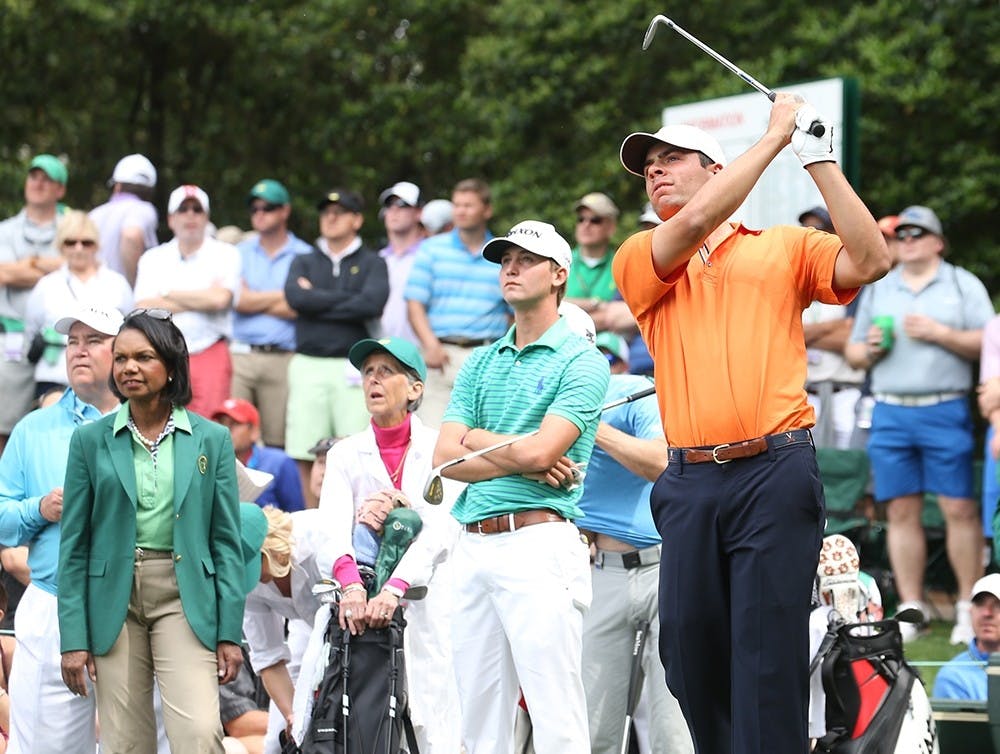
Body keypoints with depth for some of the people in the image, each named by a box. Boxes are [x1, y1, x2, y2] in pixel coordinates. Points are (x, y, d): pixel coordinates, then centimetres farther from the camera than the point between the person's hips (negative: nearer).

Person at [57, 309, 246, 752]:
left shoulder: (211, 439, 5)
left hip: (185, 599, -1)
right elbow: (74, 546, 5)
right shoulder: (91, 441, 5)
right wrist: (73, 638, -2)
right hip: (114, 599, 1)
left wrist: (230, 633, -2)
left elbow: (227, 541, 5)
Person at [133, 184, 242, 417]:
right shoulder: (153, 259, 13)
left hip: (210, 355, -2)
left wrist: (168, 294, 0)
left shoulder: (225, 254, 7)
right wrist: (201, 301, -4)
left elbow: (220, 298, -10)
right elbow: (143, 309, -1)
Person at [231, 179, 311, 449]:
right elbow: (237, 300, 1)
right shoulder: (240, 253, 15)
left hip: (282, 358, -2)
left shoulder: (304, 256, 6)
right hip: (241, 354, 2)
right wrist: (284, 295, 0)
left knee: (278, 442, -3)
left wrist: (254, 301, 0)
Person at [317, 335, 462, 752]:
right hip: (359, 604, 2)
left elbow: (439, 529, -11)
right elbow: (333, 527, -7)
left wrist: (394, 590, -26)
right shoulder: (345, 454, 11)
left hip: (427, 610, -2)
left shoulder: (437, 448, 3)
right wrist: (351, 584, -27)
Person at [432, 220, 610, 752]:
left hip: (539, 543, -7)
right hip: (473, 544, 7)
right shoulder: (482, 363, 19)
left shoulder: (581, 361, 0)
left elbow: (539, 449, -13)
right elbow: (445, 457, 7)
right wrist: (522, 463, -7)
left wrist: (476, 439, 4)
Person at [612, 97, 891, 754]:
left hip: (774, 474, -3)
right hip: (690, 483, 3)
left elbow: (869, 261, -3)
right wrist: (775, 136, -1)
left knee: (767, 650, -9)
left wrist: (821, 162, -3)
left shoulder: (785, 247, 13)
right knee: (690, 649, 4)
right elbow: (694, 224, -5)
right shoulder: (639, 260, 14)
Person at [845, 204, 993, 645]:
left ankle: (969, 609, -1)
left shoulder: (963, 285, 7)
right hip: (889, 413, 3)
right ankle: (911, 609, 7)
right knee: (901, 513, 2)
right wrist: (869, 349, -1)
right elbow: (853, 353, 21)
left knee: (959, 510, -8)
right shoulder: (877, 291, 18)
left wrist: (940, 334, -13)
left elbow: (986, 344, -2)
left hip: (945, 412, -3)